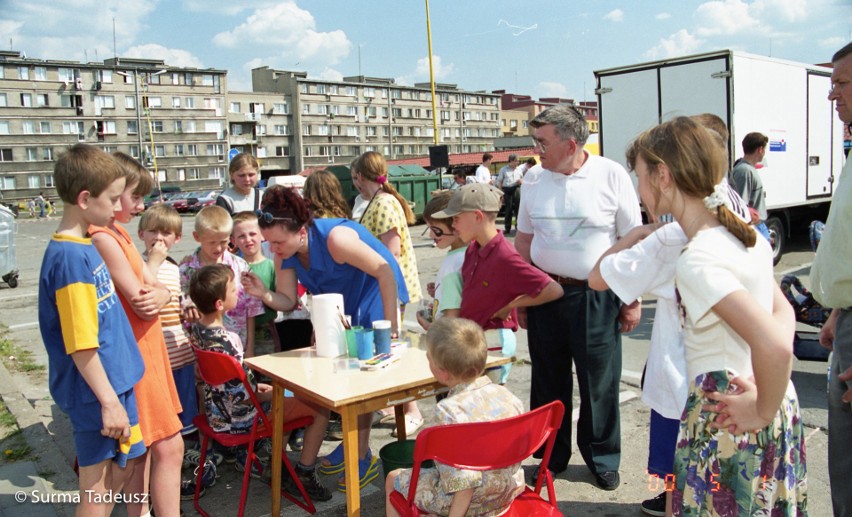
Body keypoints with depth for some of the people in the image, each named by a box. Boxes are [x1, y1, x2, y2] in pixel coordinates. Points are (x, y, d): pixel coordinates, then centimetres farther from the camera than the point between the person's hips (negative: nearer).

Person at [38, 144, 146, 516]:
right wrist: (109, 401, -19)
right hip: (96, 392, -9)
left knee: (123, 466, 22)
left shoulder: (85, 244, 5)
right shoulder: (70, 256, -23)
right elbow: (80, 345, -24)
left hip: (115, 380, 9)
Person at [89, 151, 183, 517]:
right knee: (169, 447, -7)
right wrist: (154, 296, -1)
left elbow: (159, 289, 8)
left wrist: (158, 294, -14)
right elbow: (141, 303, -22)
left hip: (145, 347, 10)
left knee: (143, 446, 18)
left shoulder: (119, 234, 11)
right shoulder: (103, 239, -20)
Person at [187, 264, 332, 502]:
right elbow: (241, 396, -26)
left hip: (216, 412, 10)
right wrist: (269, 394, -8)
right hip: (238, 418, -9)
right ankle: (303, 476, 6)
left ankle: (246, 455, 33)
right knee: (320, 409, -5)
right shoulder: (225, 340, -30)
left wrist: (257, 386, 12)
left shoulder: (196, 329, -2)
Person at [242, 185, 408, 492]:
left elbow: (385, 271, -29)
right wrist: (264, 294, -30)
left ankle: (363, 458, 8)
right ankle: (354, 443, 29)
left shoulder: (334, 238, -33)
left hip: (375, 298, -7)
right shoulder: (286, 254, -10)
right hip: (340, 308, 8)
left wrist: (390, 325, -27)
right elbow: (288, 301, -7)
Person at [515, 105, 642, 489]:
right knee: (548, 382, 13)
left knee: (600, 384, 8)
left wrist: (633, 300, -4)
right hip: (544, 294, 3)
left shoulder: (611, 175, -6)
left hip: (596, 297, -3)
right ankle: (552, 456, 31)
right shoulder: (534, 179, 4)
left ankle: (602, 458, 29)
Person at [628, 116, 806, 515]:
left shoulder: (696, 260, -24)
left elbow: (775, 346, -32)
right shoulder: (744, 234, 4)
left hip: (728, 423, -9)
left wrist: (764, 412, -15)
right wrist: (765, 393, 0)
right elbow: (783, 312, 12)